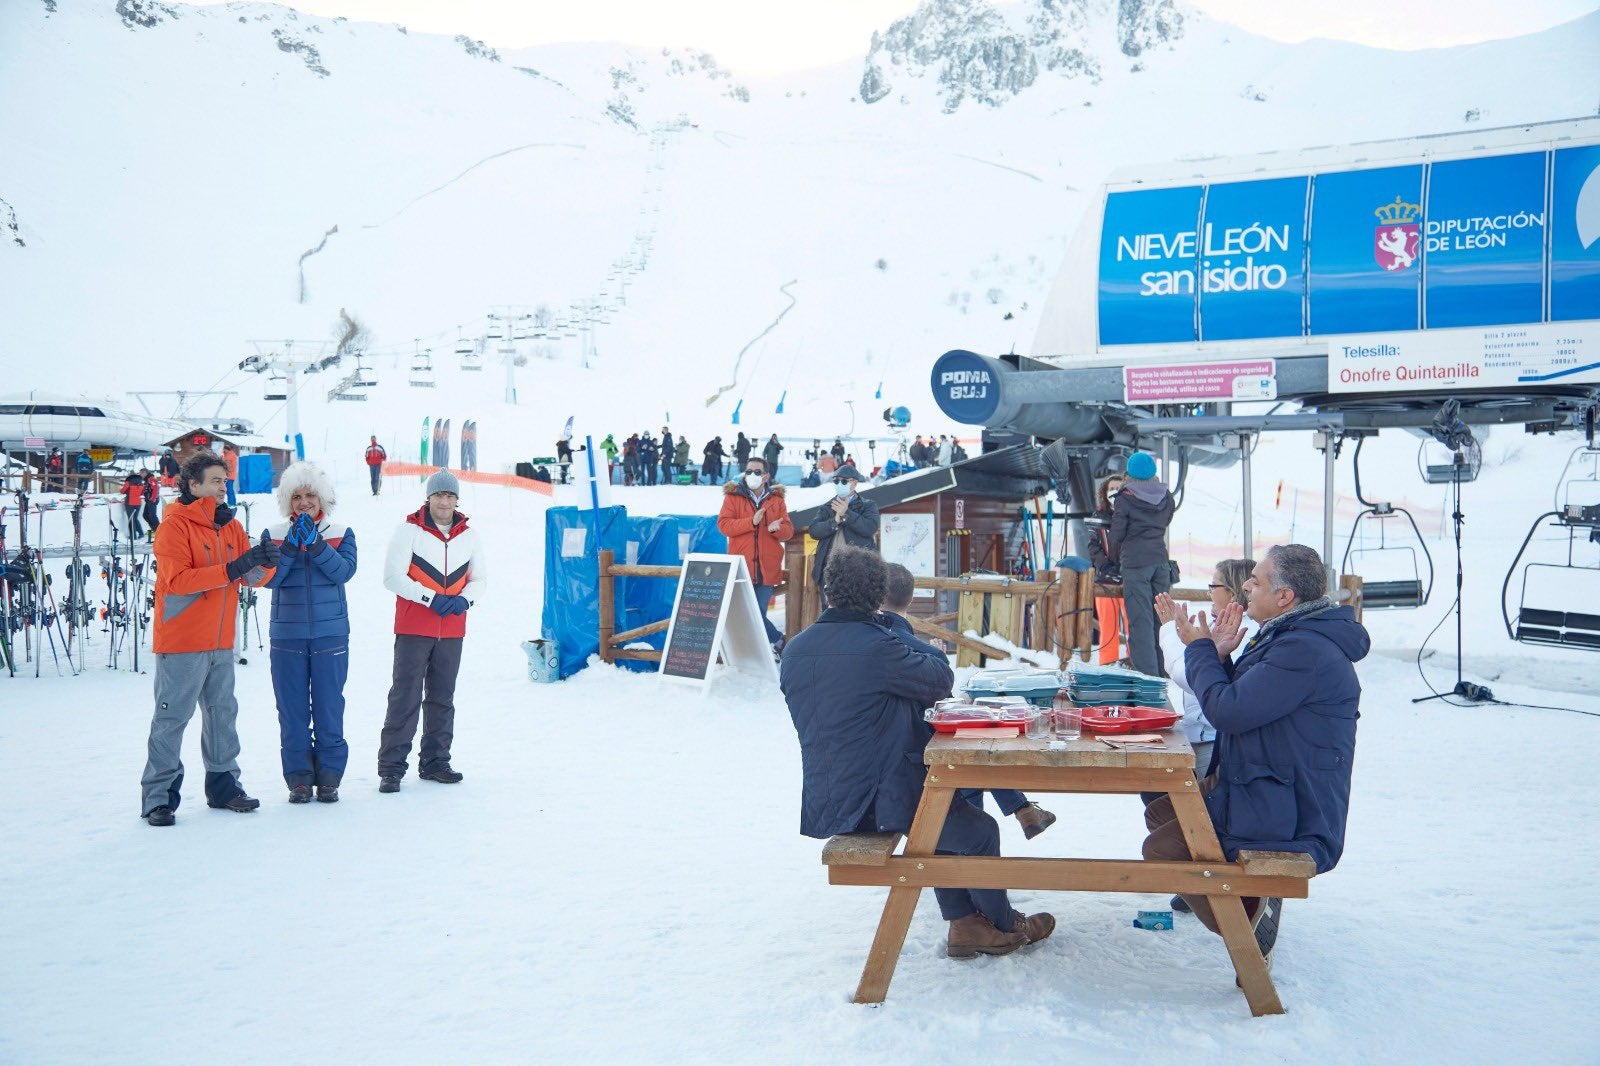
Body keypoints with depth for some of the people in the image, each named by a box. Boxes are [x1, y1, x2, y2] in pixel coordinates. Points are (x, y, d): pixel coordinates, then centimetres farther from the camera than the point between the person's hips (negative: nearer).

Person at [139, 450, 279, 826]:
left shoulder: (230, 526, 12)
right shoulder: (175, 524, -8)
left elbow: (253, 577, 8)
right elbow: (176, 579, -20)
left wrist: (265, 562, -15)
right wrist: (230, 570, -26)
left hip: (220, 641, 7)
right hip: (181, 641, -6)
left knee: (223, 713, 11)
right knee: (171, 718, -2)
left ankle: (223, 785, 21)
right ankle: (158, 796, 4)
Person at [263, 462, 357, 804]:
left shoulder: (341, 534, 6)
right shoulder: (274, 534, 7)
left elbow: (344, 571, -10)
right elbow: (268, 578, -6)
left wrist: (315, 543, -19)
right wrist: (291, 545, -16)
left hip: (331, 637, -1)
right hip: (287, 637, 1)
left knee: (329, 708, 2)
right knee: (292, 711, 3)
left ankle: (329, 777, 11)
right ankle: (299, 777, 12)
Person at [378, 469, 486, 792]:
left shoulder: (468, 535, 10)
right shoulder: (410, 530, -4)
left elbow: (478, 579, 16)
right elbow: (392, 576, -9)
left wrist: (465, 599, -5)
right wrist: (431, 598, -17)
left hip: (452, 632, 4)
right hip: (413, 629, -4)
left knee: (442, 699, 11)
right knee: (405, 697, -6)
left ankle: (435, 762, 21)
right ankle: (391, 767, -1)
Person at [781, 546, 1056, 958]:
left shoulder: (793, 651, 0)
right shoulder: (878, 647, -22)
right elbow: (941, 679, -8)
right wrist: (932, 656, 15)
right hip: (877, 805, -8)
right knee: (980, 831, 14)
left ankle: (963, 924, 33)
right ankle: (1002, 927, 33)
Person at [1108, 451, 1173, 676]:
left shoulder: (1125, 499, -4)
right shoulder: (1166, 497, 9)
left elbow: (1116, 535, -2)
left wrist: (1114, 561, 12)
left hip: (1135, 563, -5)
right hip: (1161, 560, 5)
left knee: (1140, 619, -5)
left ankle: (1146, 672, -8)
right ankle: (1163, 671, 17)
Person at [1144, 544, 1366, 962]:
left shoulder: (1306, 650, -24)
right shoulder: (1285, 637, 11)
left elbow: (1229, 711, -26)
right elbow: (1240, 706, 18)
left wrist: (1199, 649, -10)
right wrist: (1219, 657, 3)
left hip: (1287, 814, -11)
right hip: (1251, 783, 11)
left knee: (1162, 849, -13)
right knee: (1159, 814, 16)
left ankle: (1250, 913, 0)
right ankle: (1251, 896, 16)